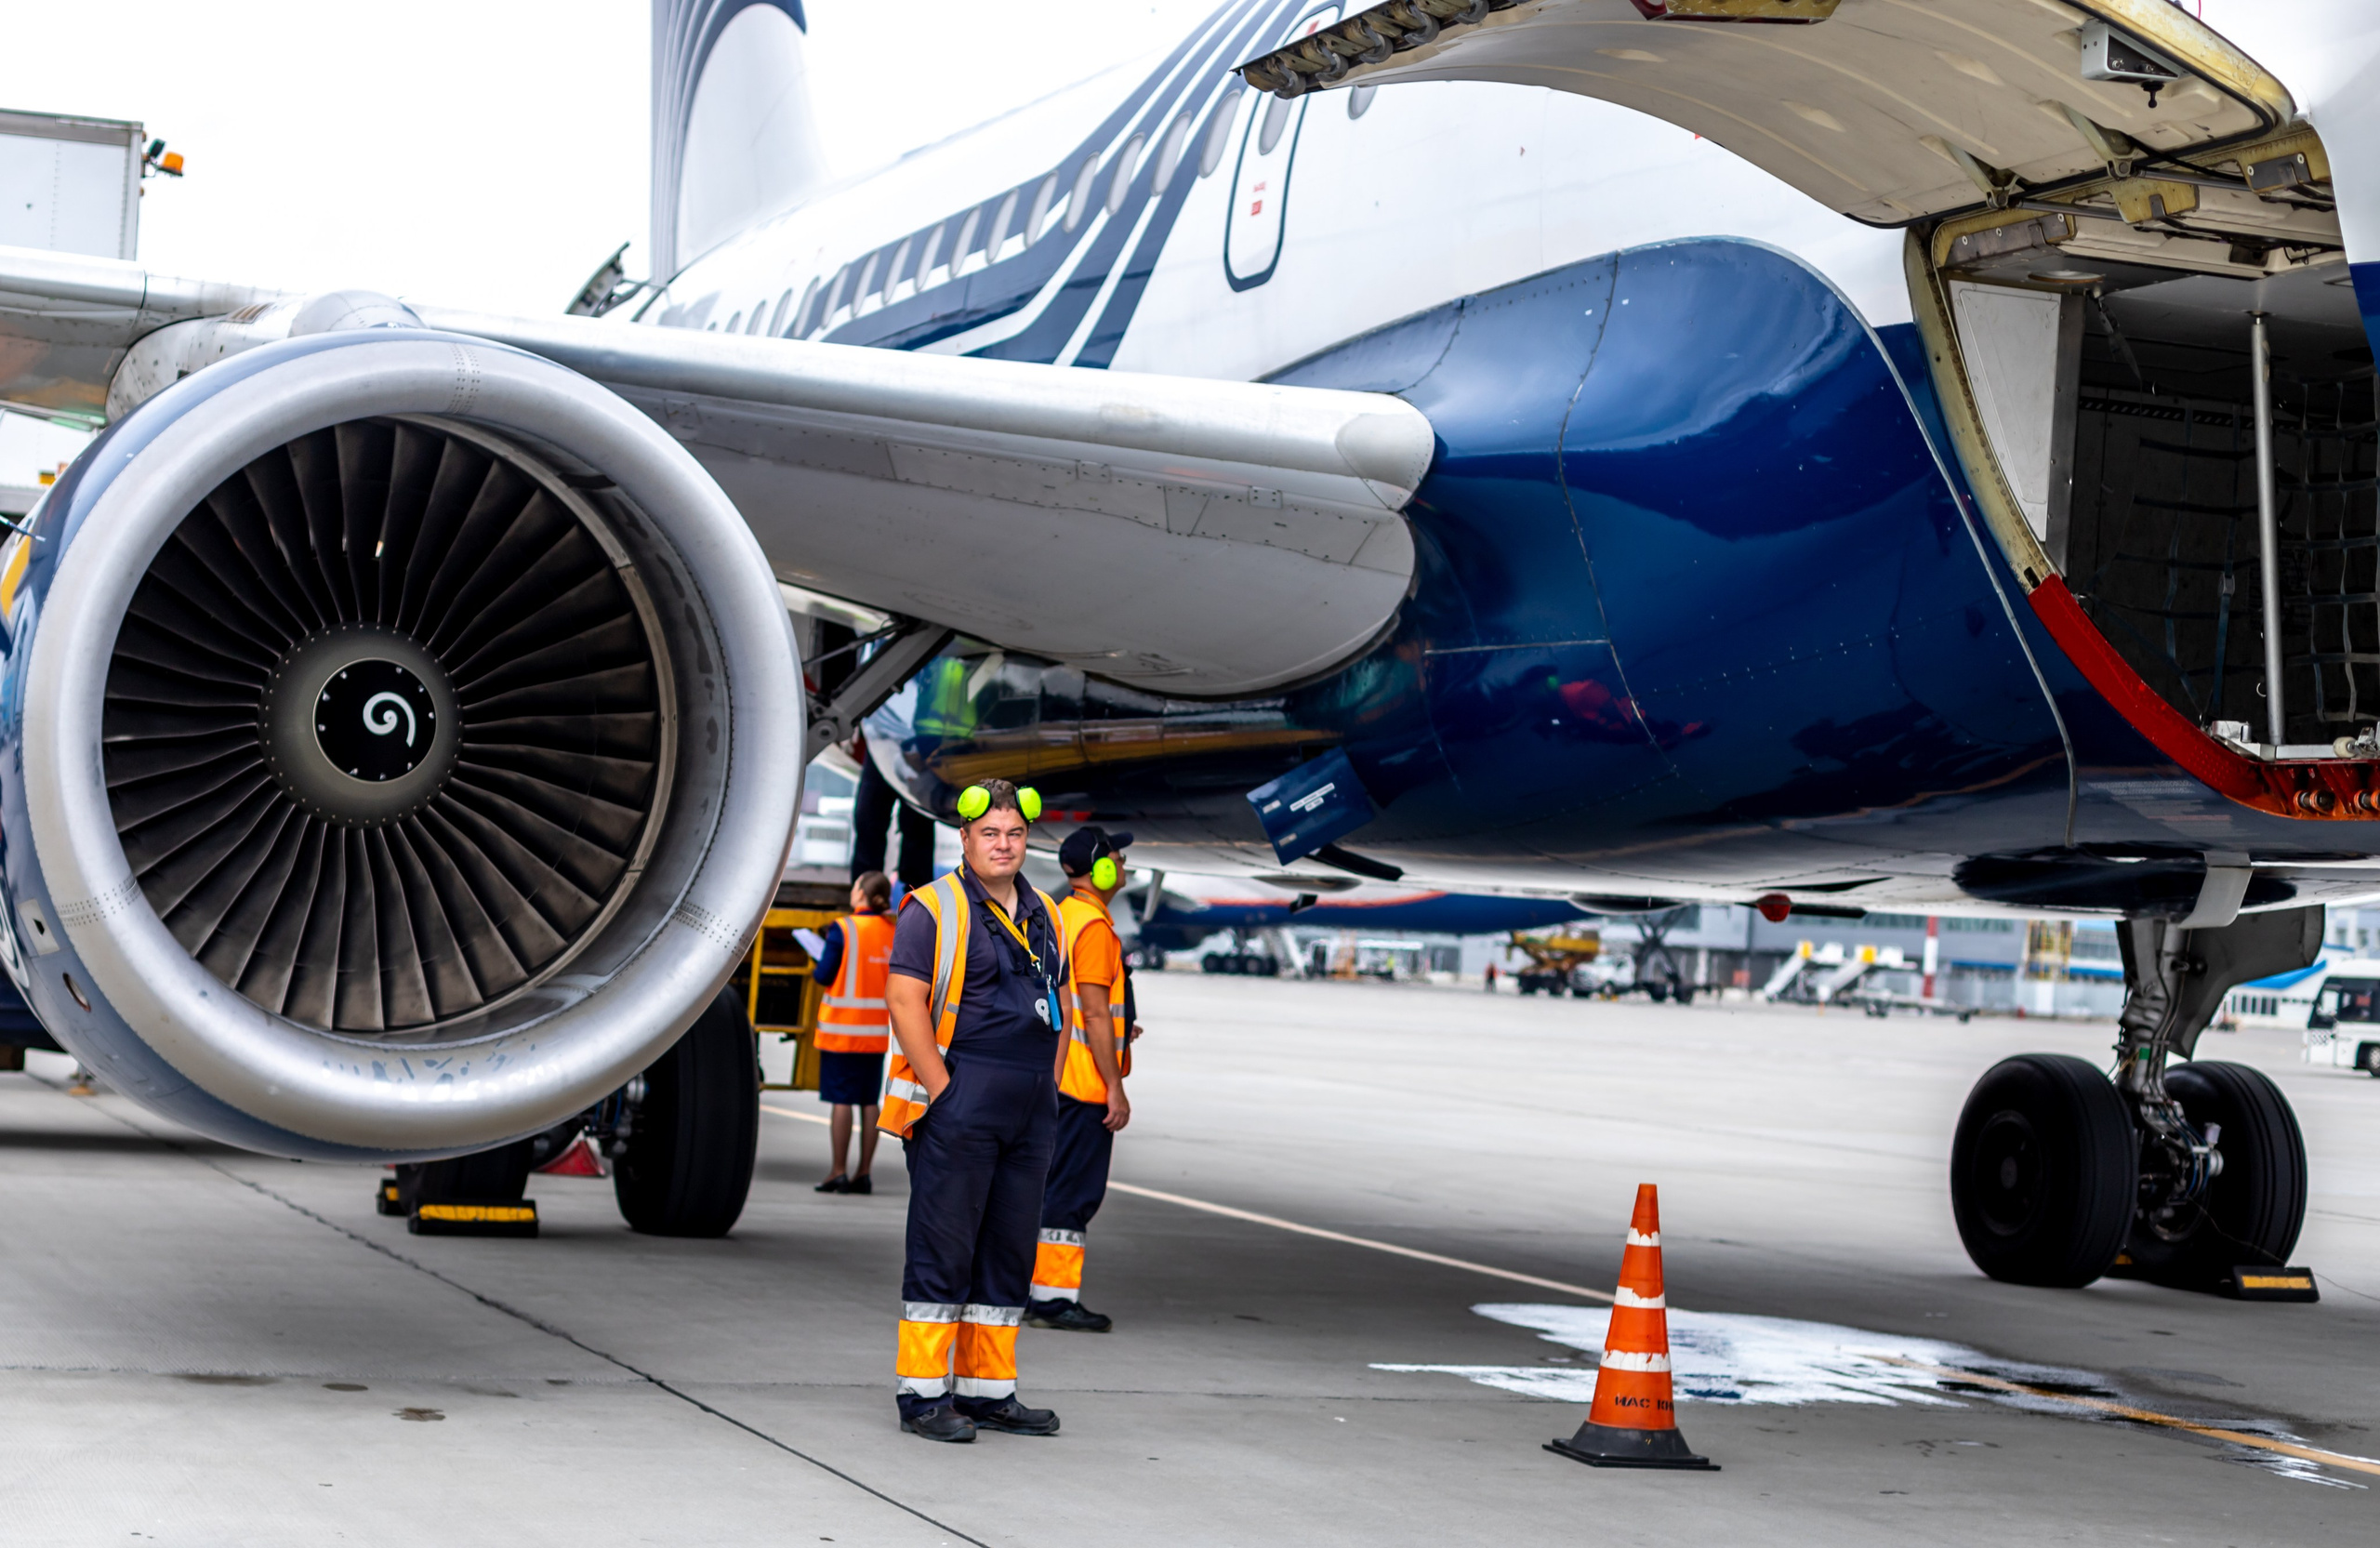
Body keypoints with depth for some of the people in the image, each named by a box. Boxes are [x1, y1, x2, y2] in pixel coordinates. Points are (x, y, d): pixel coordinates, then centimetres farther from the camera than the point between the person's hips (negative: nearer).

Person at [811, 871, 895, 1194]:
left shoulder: (843, 930, -11)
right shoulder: (894, 932, 4)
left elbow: (825, 975, -10)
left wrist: (816, 970, 11)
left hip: (843, 1028, -5)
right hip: (877, 1031, 5)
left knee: (841, 1098, -2)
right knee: (869, 1101, 7)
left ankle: (838, 1173, -1)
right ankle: (864, 1173, 9)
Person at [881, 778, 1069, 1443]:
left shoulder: (1045, 916, 16)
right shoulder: (934, 909, -5)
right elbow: (904, 1002, -11)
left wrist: (1048, 1090, 12)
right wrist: (943, 1091, -15)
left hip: (1029, 1113, 7)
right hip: (959, 1103, -7)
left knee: (1009, 1251, 10)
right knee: (942, 1249, -5)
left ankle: (988, 1388, 17)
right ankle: (922, 1394, 0)